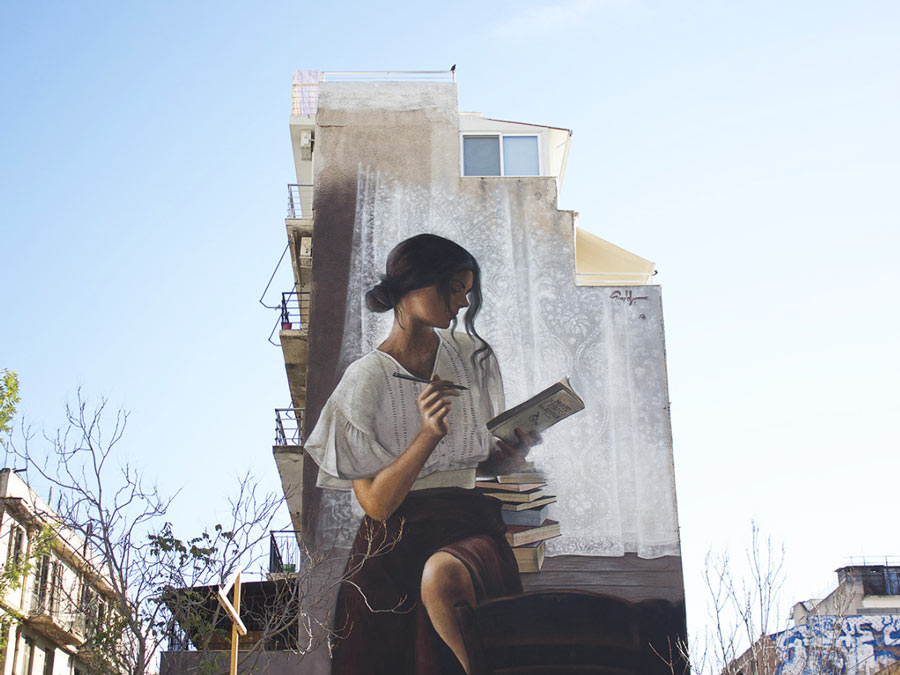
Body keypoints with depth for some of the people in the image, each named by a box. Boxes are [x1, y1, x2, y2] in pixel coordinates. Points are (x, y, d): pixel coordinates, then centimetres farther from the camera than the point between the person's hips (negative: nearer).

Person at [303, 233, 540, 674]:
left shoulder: (473, 358, 11)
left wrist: (518, 450, -4)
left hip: (469, 527, 1)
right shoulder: (365, 380, -2)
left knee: (441, 575, -33)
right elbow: (376, 502, -8)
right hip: (395, 541, -1)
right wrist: (429, 434, -19)